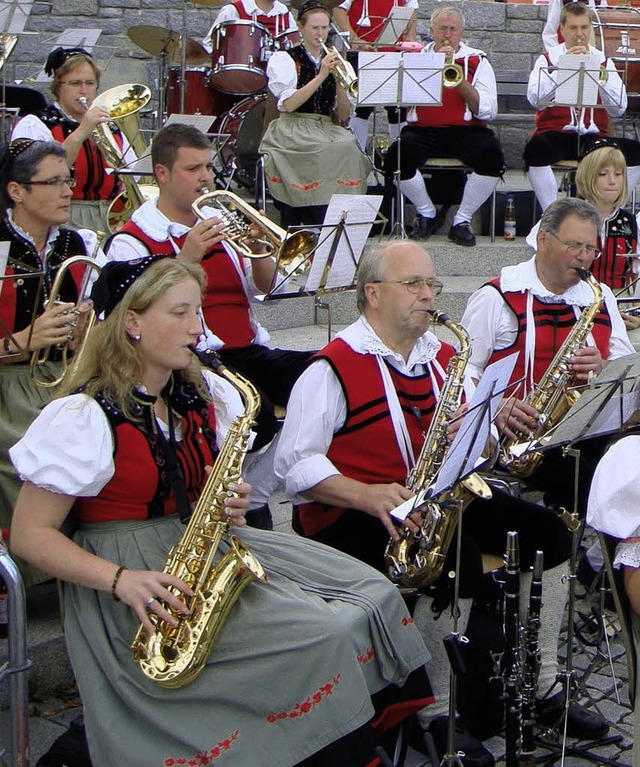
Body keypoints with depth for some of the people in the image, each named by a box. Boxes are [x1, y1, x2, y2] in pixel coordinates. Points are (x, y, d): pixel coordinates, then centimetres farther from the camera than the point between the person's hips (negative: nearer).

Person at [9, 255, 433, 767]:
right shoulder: (84, 417, -14)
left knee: (372, 597, -8)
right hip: (143, 585, -7)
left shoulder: (203, 395, 7)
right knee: (325, 637, -21)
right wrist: (120, 580, -26)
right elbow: (29, 535, -14)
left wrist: (230, 504, -3)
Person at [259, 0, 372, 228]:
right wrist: (321, 76, -14)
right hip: (292, 132, -4)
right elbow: (289, 105, -10)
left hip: (327, 132, 4)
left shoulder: (333, 63, 18)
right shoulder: (284, 59, 7)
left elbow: (343, 116, 10)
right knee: (326, 151, -34)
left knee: (347, 147, -30)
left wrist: (339, 82, -5)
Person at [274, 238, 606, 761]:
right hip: (349, 516, -8)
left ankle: (542, 686, 10)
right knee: (459, 563, -32)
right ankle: (435, 714, -14)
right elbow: (292, 465, -17)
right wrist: (366, 495, -30)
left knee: (547, 532, -3)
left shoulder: (443, 356, 14)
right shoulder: (334, 369, -10)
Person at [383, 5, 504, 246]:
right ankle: (427, 215, -1)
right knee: (397, 154, -29)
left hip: (466, 131, 0)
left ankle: (462, 221, -9)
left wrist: (460, 80, -12)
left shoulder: (476, 61, 11)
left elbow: (487, 111, -2)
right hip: (423, 131, 1)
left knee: (491, 155, -30)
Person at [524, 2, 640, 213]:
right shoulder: (547, 59, 10)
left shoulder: (604, 61, 14)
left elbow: (618, 109, 0)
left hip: (593, 137, 2)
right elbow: (535, 99, -10)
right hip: (556, 134, -2)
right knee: (536, 149, -35)